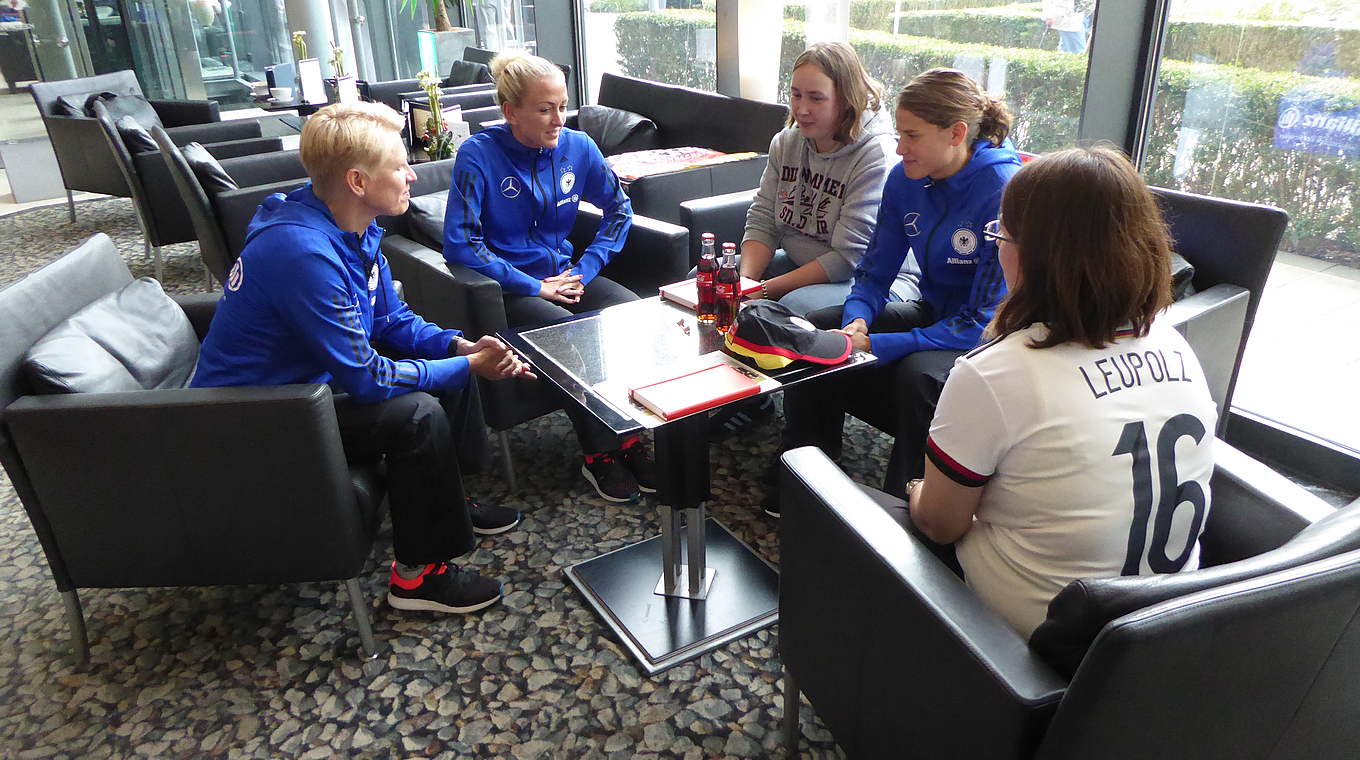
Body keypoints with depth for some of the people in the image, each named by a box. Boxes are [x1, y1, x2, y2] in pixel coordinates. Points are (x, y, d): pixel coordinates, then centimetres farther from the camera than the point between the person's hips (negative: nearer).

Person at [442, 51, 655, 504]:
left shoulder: (576, 147, 1)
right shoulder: (479, 155, -13)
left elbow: (619, 209, 12)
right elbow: (459, 246, -17)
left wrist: (586, 269, -2)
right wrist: (535, 286, -17)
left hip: (564, 273, 5)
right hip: (508, 289, -4)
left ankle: (629, 437, -9)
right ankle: (599, 454, -13)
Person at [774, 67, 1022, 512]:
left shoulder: (1003, 193, -26)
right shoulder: (906, 180, -5)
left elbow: (984, 321, -27)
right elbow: (875, 272, 3)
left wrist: (875, 346, -30)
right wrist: (857, 320, -20)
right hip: (932, 313, 7)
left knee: (918, 373, -36)